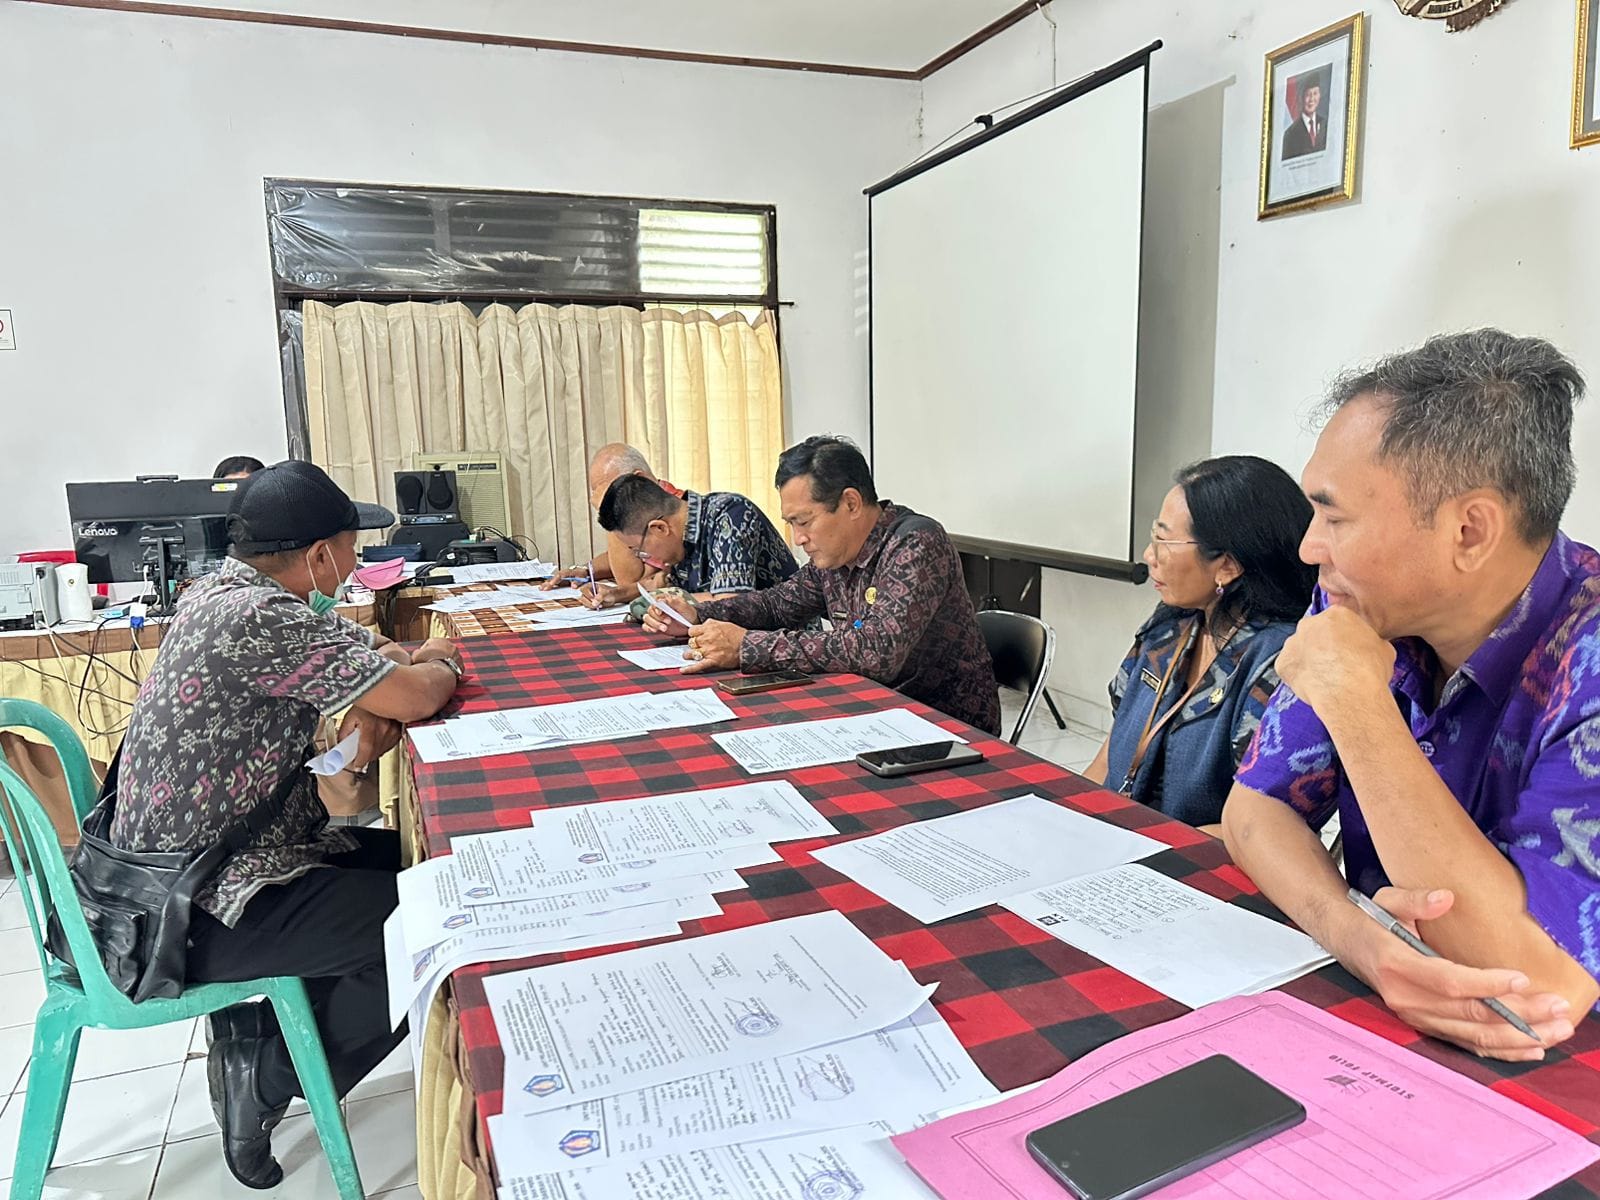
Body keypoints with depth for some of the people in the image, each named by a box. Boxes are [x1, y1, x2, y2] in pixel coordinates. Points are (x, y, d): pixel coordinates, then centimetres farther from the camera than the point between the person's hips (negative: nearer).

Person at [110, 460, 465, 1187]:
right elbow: (415, 697, -26)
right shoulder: (261, 619, -27)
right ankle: (264, 1080, 5)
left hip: (182, 857, 10)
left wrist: (390, 665, -3)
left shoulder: (218, 592, 5)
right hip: (195, 910, -10)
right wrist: (441, 665, -4)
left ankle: (258, 1034, 15)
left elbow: (345, 648, 18)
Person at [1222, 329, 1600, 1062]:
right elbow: (1256, 805, -4)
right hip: (1365, 1014, 4)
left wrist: (1354, 698, -29)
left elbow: (1541, 981, -30)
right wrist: (1351, 930, -24)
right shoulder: (1365, 607, -6)